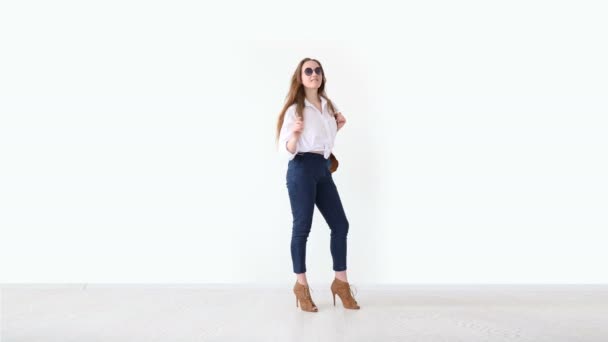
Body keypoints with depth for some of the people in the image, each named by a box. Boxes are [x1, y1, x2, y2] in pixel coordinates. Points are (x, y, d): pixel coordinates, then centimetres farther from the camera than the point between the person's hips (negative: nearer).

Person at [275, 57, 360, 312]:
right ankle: (301, 286, 15)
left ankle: (340, 282, 20)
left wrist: (337, 127, 11)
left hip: (324, 168, 7)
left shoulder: (328, 105, 13)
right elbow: (286, 151, -9)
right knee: (302, 227, 0)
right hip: (302, 169, -7)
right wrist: (294, 134, -28)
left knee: (340, 224, 6)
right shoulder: (295, 110, -7)